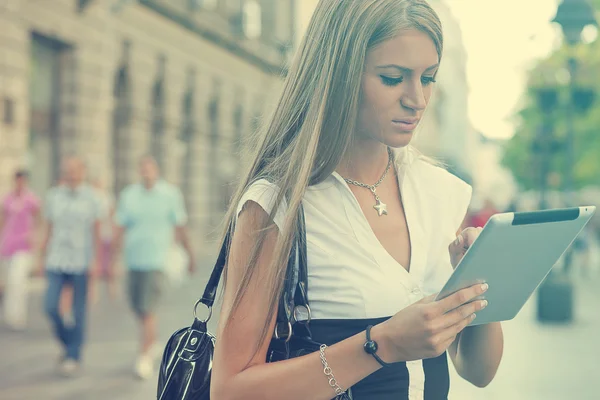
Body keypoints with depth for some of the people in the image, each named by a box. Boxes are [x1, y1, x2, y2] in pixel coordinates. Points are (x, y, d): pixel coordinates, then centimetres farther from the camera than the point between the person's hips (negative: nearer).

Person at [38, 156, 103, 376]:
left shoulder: (91, 198, -2)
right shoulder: (53, 196, 4)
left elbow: (96, 232, -2)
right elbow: (48, 230, 10)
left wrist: (96, 261, -9)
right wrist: (42, 259, 9)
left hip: (81, 263, -2)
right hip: (56, 261, 2)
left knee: (78, 311, 1)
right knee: (51, 307, -6)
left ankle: (74, 356, 12)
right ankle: (67, 343, 19)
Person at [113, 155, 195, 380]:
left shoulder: (170, 194, -2)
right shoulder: (128, 195, 4)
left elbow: (180, 228, 5)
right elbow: (119, 230, 5)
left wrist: (190, 255, 12)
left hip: (157, 260, -3)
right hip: (133, 260, 4)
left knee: (148, 310, -11)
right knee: (137, 308, 13)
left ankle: (145, 358, -2)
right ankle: (151, 344, 38)